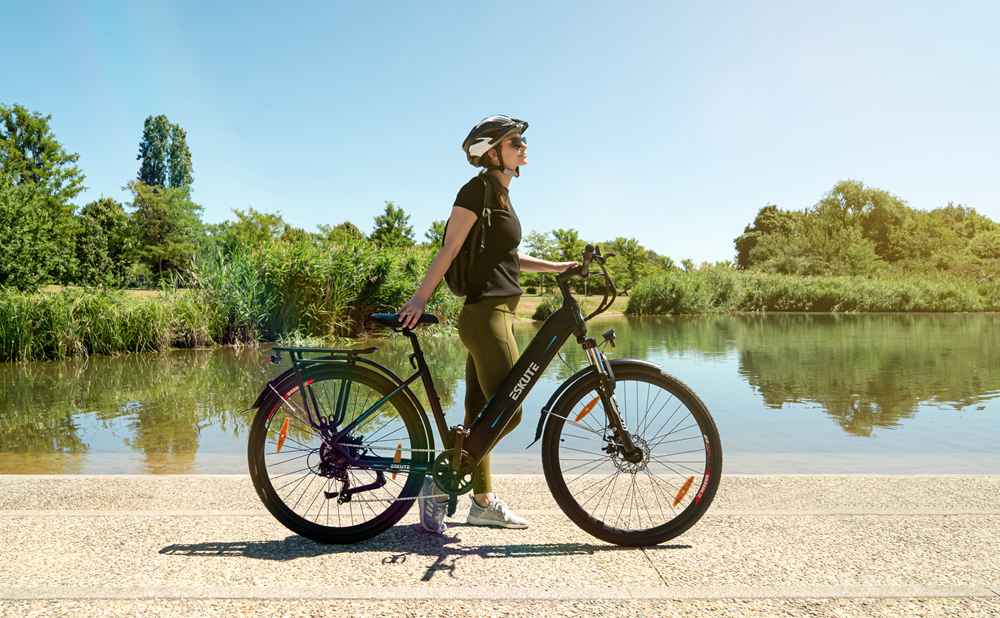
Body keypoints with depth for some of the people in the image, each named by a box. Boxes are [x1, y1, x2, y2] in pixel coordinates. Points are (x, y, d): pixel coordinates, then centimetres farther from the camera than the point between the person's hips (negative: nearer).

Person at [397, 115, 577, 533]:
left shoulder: (499, 192, 19)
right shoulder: (479, 188, -9)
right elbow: (449, 249, -15)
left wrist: (556, 267, 20)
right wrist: (420, 299, -18)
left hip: (496, 311, 9)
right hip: (486, 313, -9)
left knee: (482, 414, 12)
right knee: (509, 412, -9)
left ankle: (483, 501, 20)